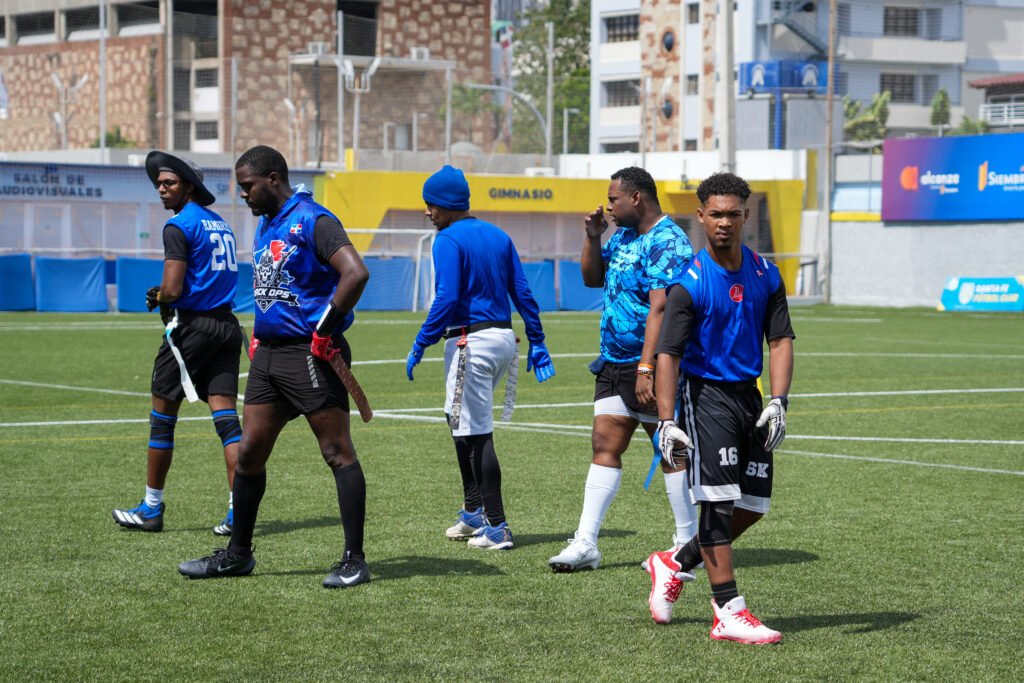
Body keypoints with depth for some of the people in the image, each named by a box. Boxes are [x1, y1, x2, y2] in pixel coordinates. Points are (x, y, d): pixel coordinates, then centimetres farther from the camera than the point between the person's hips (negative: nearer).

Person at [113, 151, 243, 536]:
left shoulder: (179, 226, -10)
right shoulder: (220, 224, 16)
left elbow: (172, 290, -17)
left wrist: (159, 297, 5)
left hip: (191, 326, -7)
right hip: (226, 325, 7)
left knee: (162, 417, 6)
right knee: (226, 417, 1)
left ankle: (151, 508, 14)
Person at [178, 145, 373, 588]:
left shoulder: (312, 221, -12)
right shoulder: (266, 225, 17)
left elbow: (356, 273, -24)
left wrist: (326, 328, -20)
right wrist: (260, 337, 18)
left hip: (310, 354, -9)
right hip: (268, 353, 9)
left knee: (338, 453, -5)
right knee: (249, 452, 10)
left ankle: (354, 560, -2)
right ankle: (238, 554, 21)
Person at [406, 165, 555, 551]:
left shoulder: (449, 241, -10)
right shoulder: (498, 236, 13)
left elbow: (446, 300, -19)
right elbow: (522, 293, 12)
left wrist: (420, 345, -14)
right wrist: (537, 342, 15)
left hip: (471, 342, -8)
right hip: (504, 338, 8)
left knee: (477, 435, -4)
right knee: (461, 424, 21)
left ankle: (496, 529, -4)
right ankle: (473, 513, 24)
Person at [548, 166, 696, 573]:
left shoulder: (666, 242, -16)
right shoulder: (623, 237, 13)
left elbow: (659, 308, -24)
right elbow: (592, 278, 25)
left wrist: (646, 368, -30)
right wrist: (592, 237, 8)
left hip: (652, 366, -9)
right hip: (614, 363, 9)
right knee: (604, 445, 4)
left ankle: (688, 544, 9)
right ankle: (586, 544, 3)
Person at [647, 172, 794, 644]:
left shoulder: (765, 274, 4)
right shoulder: (690, 282, -12)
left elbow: (780, 340, 6)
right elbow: (667, 353, -15)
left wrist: (779, 402, -8)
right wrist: (666, 422, -23)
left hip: (749, 394, 6)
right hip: (706, 393, -6)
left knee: (753, 506, 8)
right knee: (719, 500, -11)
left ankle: (674, 564, 27)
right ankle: (728, 613, -9)